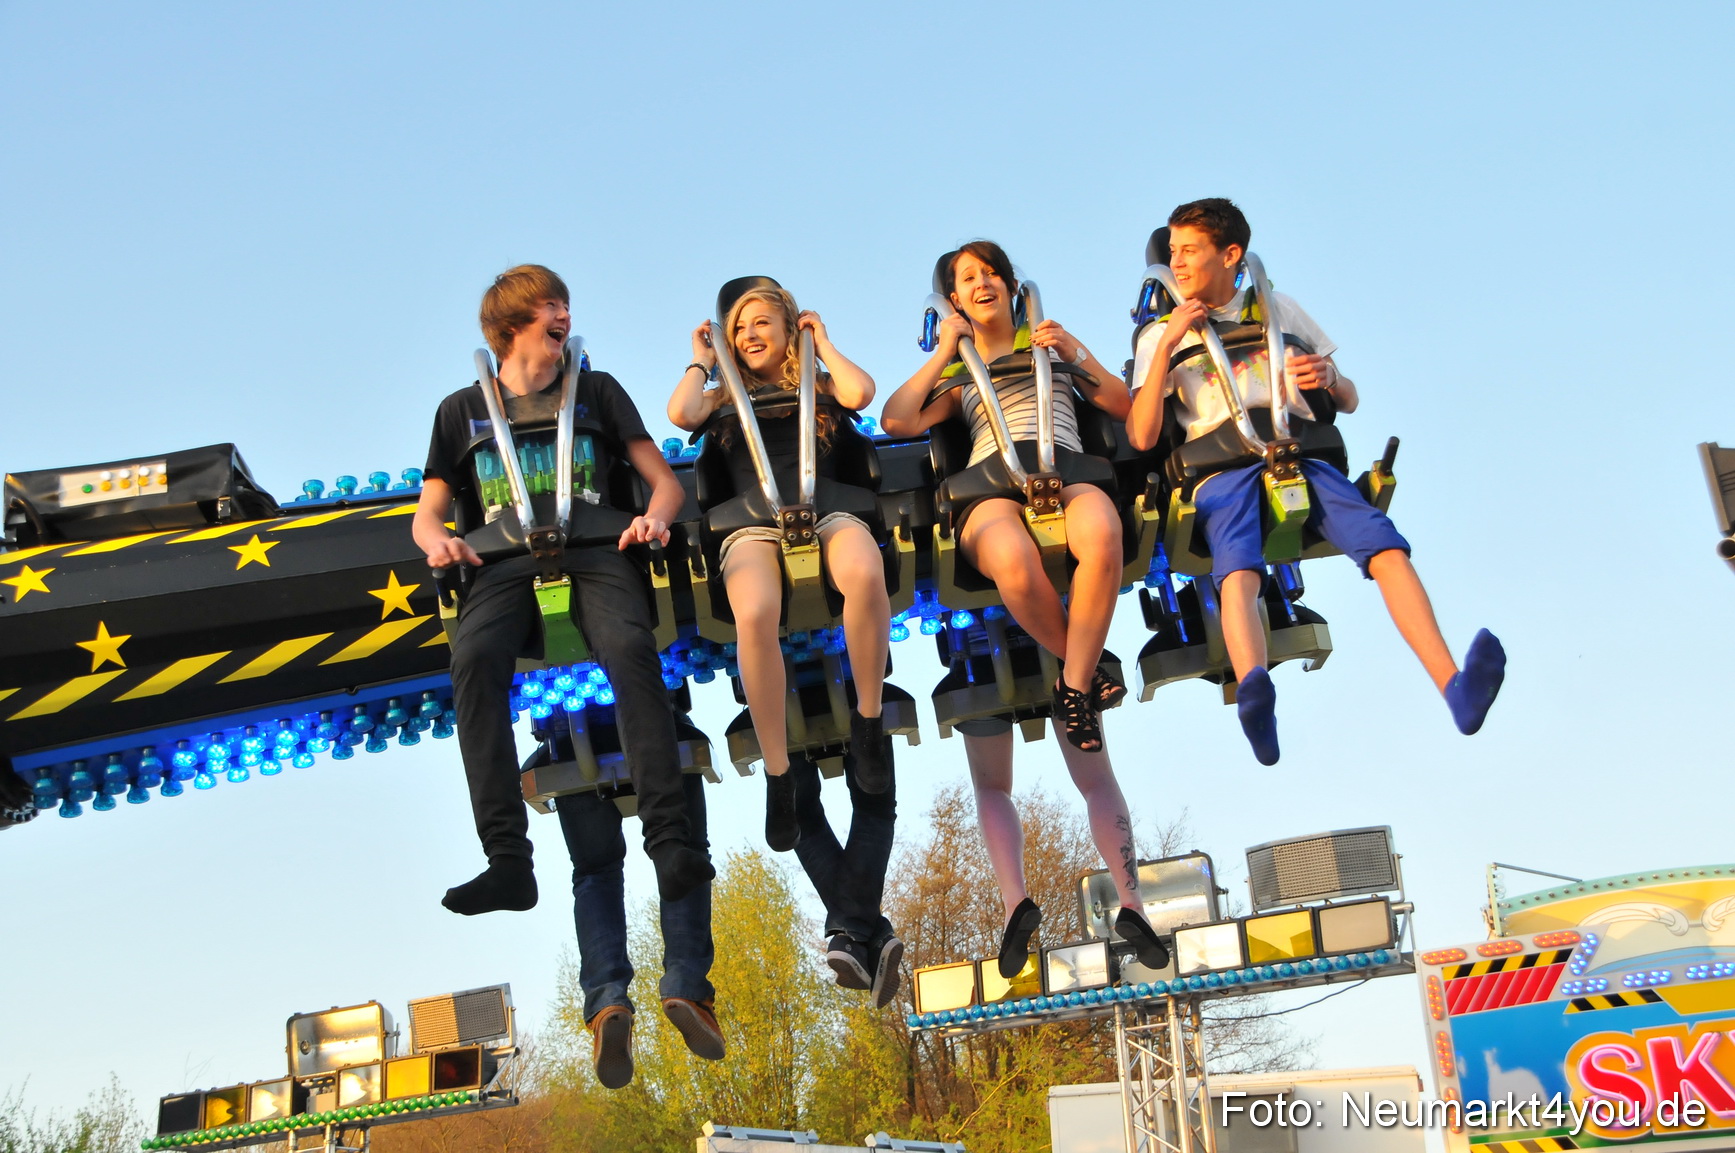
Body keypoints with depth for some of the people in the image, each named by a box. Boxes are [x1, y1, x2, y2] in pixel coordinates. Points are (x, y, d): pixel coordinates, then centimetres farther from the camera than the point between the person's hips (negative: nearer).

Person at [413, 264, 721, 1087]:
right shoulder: (463, 410, 27)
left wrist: (654, 514, -5)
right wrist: (436, 539, -3)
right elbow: (428, 512, 22)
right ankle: (508, 859, -38)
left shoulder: (596, 392, 25)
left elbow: (664, 479, 19)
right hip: (504, 563, 1)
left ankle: (673, 840, -43)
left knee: (628, 648, -35)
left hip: (592, 551, -1)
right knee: (473, 657, -33)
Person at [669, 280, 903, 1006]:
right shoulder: (727, 398, 31)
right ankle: (780, 776, -34)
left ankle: (869, 727, -27)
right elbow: (681, 413, 9)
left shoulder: (818, 386, 30)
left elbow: (861, 392, 7)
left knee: (864, 574, -39)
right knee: (755, 612, -36)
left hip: (825, 508, 0)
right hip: (753, 518, 0)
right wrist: (702, 361, 25)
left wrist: (822, 341, 22)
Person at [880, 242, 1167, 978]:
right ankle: (1086, 668, -18)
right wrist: (944, 353, 15)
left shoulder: (1054, 348, 33)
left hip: (1068, 475, 0)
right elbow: (897, 421, 12)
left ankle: (1075, 686, -30)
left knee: (1101, 536, -42)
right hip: (992, 489, 0)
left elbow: (1127, 406, 24)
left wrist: (1077, 355, 12)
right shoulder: (957, 376, 32)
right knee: (1015, 561, -42)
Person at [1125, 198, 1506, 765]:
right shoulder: (1161, 334, 20)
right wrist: (1167, 345, -1)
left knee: (1385, 544, -27)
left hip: (1300, 456, 2)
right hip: (1223, 468, -2)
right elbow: (1142, 436, 4)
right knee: (1238, 569, -36)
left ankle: (1456, 687, -41)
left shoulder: (1278, 309, 25)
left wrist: (1328, 377, 1)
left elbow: (1349, 402, 25)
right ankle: (1253, 693, -63)